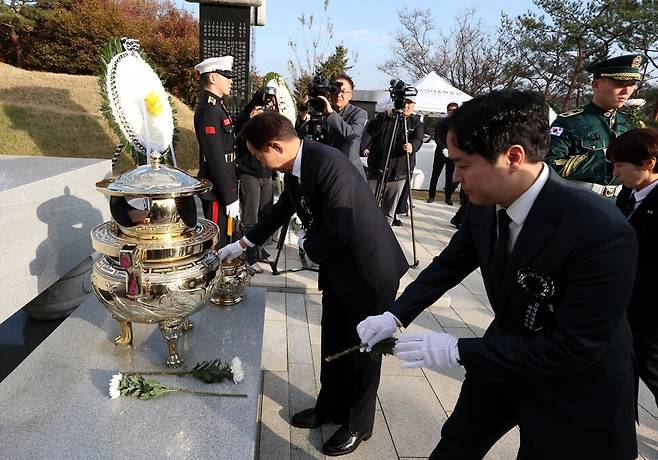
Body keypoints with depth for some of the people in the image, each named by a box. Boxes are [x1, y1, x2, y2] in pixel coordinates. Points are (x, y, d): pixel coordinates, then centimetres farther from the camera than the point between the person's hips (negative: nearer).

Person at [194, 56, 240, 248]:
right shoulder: (209, 110, -18)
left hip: (224, 187, 10)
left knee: (224, 238, 20)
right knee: (216, 243, 0)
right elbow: (216, 159, -22)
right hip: (218, 191, -10)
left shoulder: (216, 105, 13)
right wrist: (230, 198, -21)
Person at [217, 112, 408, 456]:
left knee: (363, 349, 11)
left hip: (370, 270, -8)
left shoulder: (328, 164, -29)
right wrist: (242, 244, 25)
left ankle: (358, 424, 34)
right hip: (337, 267, 8)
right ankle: (330, 407, 44)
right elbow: (280, 211, 16)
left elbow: (341, 230, -31)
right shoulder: (295, 169, 0)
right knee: (333, 344, 21)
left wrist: (308, 245, -10)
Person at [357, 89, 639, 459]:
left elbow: (575, 349, -29)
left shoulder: (603, 232, -33)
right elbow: (449, 265, 1)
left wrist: (458, 351, -29)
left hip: (573, 389, -5)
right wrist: (396, 315, -9)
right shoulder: (486, 206, -14)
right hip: (505, 357, 6)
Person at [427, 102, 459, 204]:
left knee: (450, 176, 3)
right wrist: (443, 148, -13)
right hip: (440, 153, 0)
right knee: (435, 174, 2)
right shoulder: (441, 122, 5)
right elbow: (436, 137, -1)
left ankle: (448, 197, 14)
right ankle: (431, 195, 10)